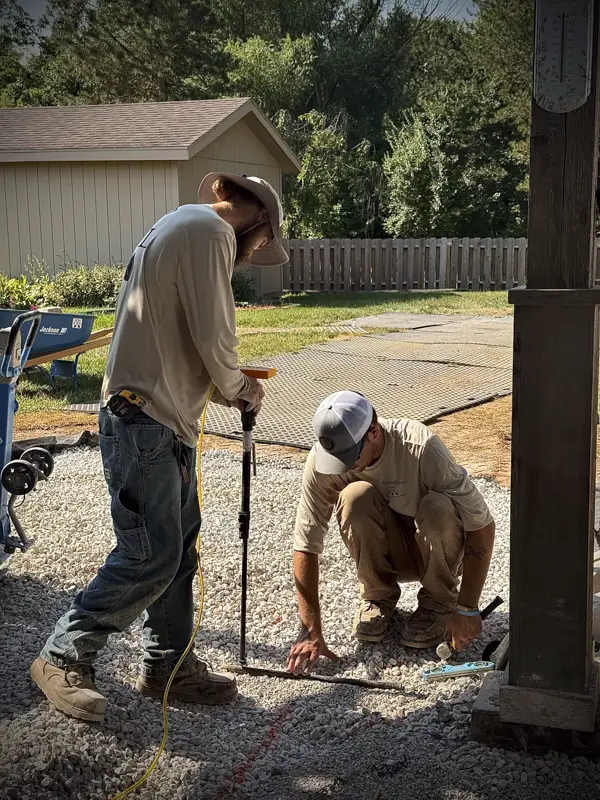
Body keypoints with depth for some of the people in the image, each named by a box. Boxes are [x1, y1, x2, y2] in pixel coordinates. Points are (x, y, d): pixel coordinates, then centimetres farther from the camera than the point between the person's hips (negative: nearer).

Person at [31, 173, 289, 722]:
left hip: (166, 421, 11)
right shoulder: (210, 231, -11)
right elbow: (213, 337, -17)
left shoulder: (180, 229, 21)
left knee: (179, 549, 13)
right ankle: (64, 659, 8)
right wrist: (238, 388, 2)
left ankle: (168, 664, 23)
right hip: (144, 423, -11)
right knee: (150, 557, -6)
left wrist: (231, 386, 9)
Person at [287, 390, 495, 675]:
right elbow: (306, 544, -20)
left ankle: (438, 603, -8)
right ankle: (378, 596, -4)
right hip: (386, 552, 2)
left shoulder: (422, 448, -31)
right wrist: (311, 632, -24)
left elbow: (482, 525, -25)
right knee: (355, 498, -30)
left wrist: (467, 610, -25)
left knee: (437, 508, -35)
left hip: (439, 552, -1)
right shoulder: (322, 460, -23)